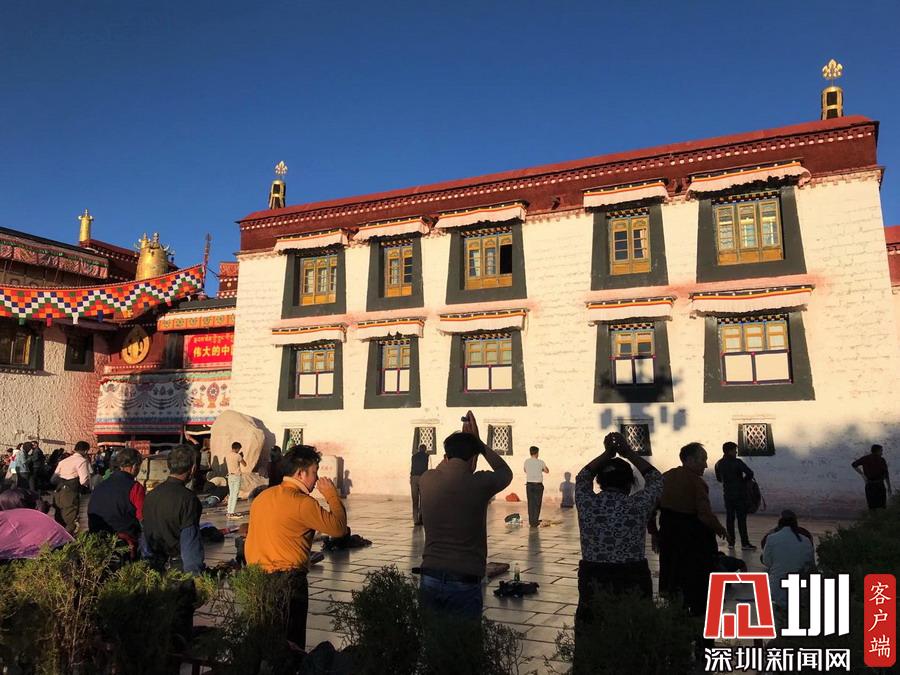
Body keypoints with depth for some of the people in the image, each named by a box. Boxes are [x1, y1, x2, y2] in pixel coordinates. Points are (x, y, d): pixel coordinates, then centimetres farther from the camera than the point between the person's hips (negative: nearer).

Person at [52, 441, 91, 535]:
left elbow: (53, 479, 21)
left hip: (58, 494, 8)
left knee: (59, 523, 17)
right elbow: (84, 481, -16)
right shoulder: (82, 461, -6)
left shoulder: (63, 460, 18)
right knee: (71, 524, -4)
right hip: (71, 495, -8)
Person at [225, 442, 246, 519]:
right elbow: (244, 464, -3)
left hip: (230, 476, 6)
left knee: (231, 494, 13)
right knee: (235, 494, -3)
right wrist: (242, 457, 11)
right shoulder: (238, 456, -13)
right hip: (237, 476, -6)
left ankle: (229, 512, 12)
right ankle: (232, 512, -5)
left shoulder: (227, 455, 4)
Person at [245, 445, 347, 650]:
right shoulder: (302, 503, -18)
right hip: (288, 580, -8)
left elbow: (250, 540, 12)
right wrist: (331, 494, -6)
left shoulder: (262, 496, 7)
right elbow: (338, 527, -17)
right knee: (291, 644, 5)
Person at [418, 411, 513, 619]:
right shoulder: (479, 484, -10)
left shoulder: (426, 480, 0)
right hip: (464, 584, -4)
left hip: (429, 579, 4)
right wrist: (477, 441, 15)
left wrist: (461, 439, 25)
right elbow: (506, 472, 13)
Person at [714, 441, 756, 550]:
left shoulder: (718, 464, 4)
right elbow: (750, 473, -20)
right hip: (739, 494, -5)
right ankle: (745, 543, 2)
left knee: (729, 518, 10)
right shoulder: (737, 462, -14)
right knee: (741, 519, 0)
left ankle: (730, 542, 12)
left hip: (727, 495, 5)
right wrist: (743, 480, -2)